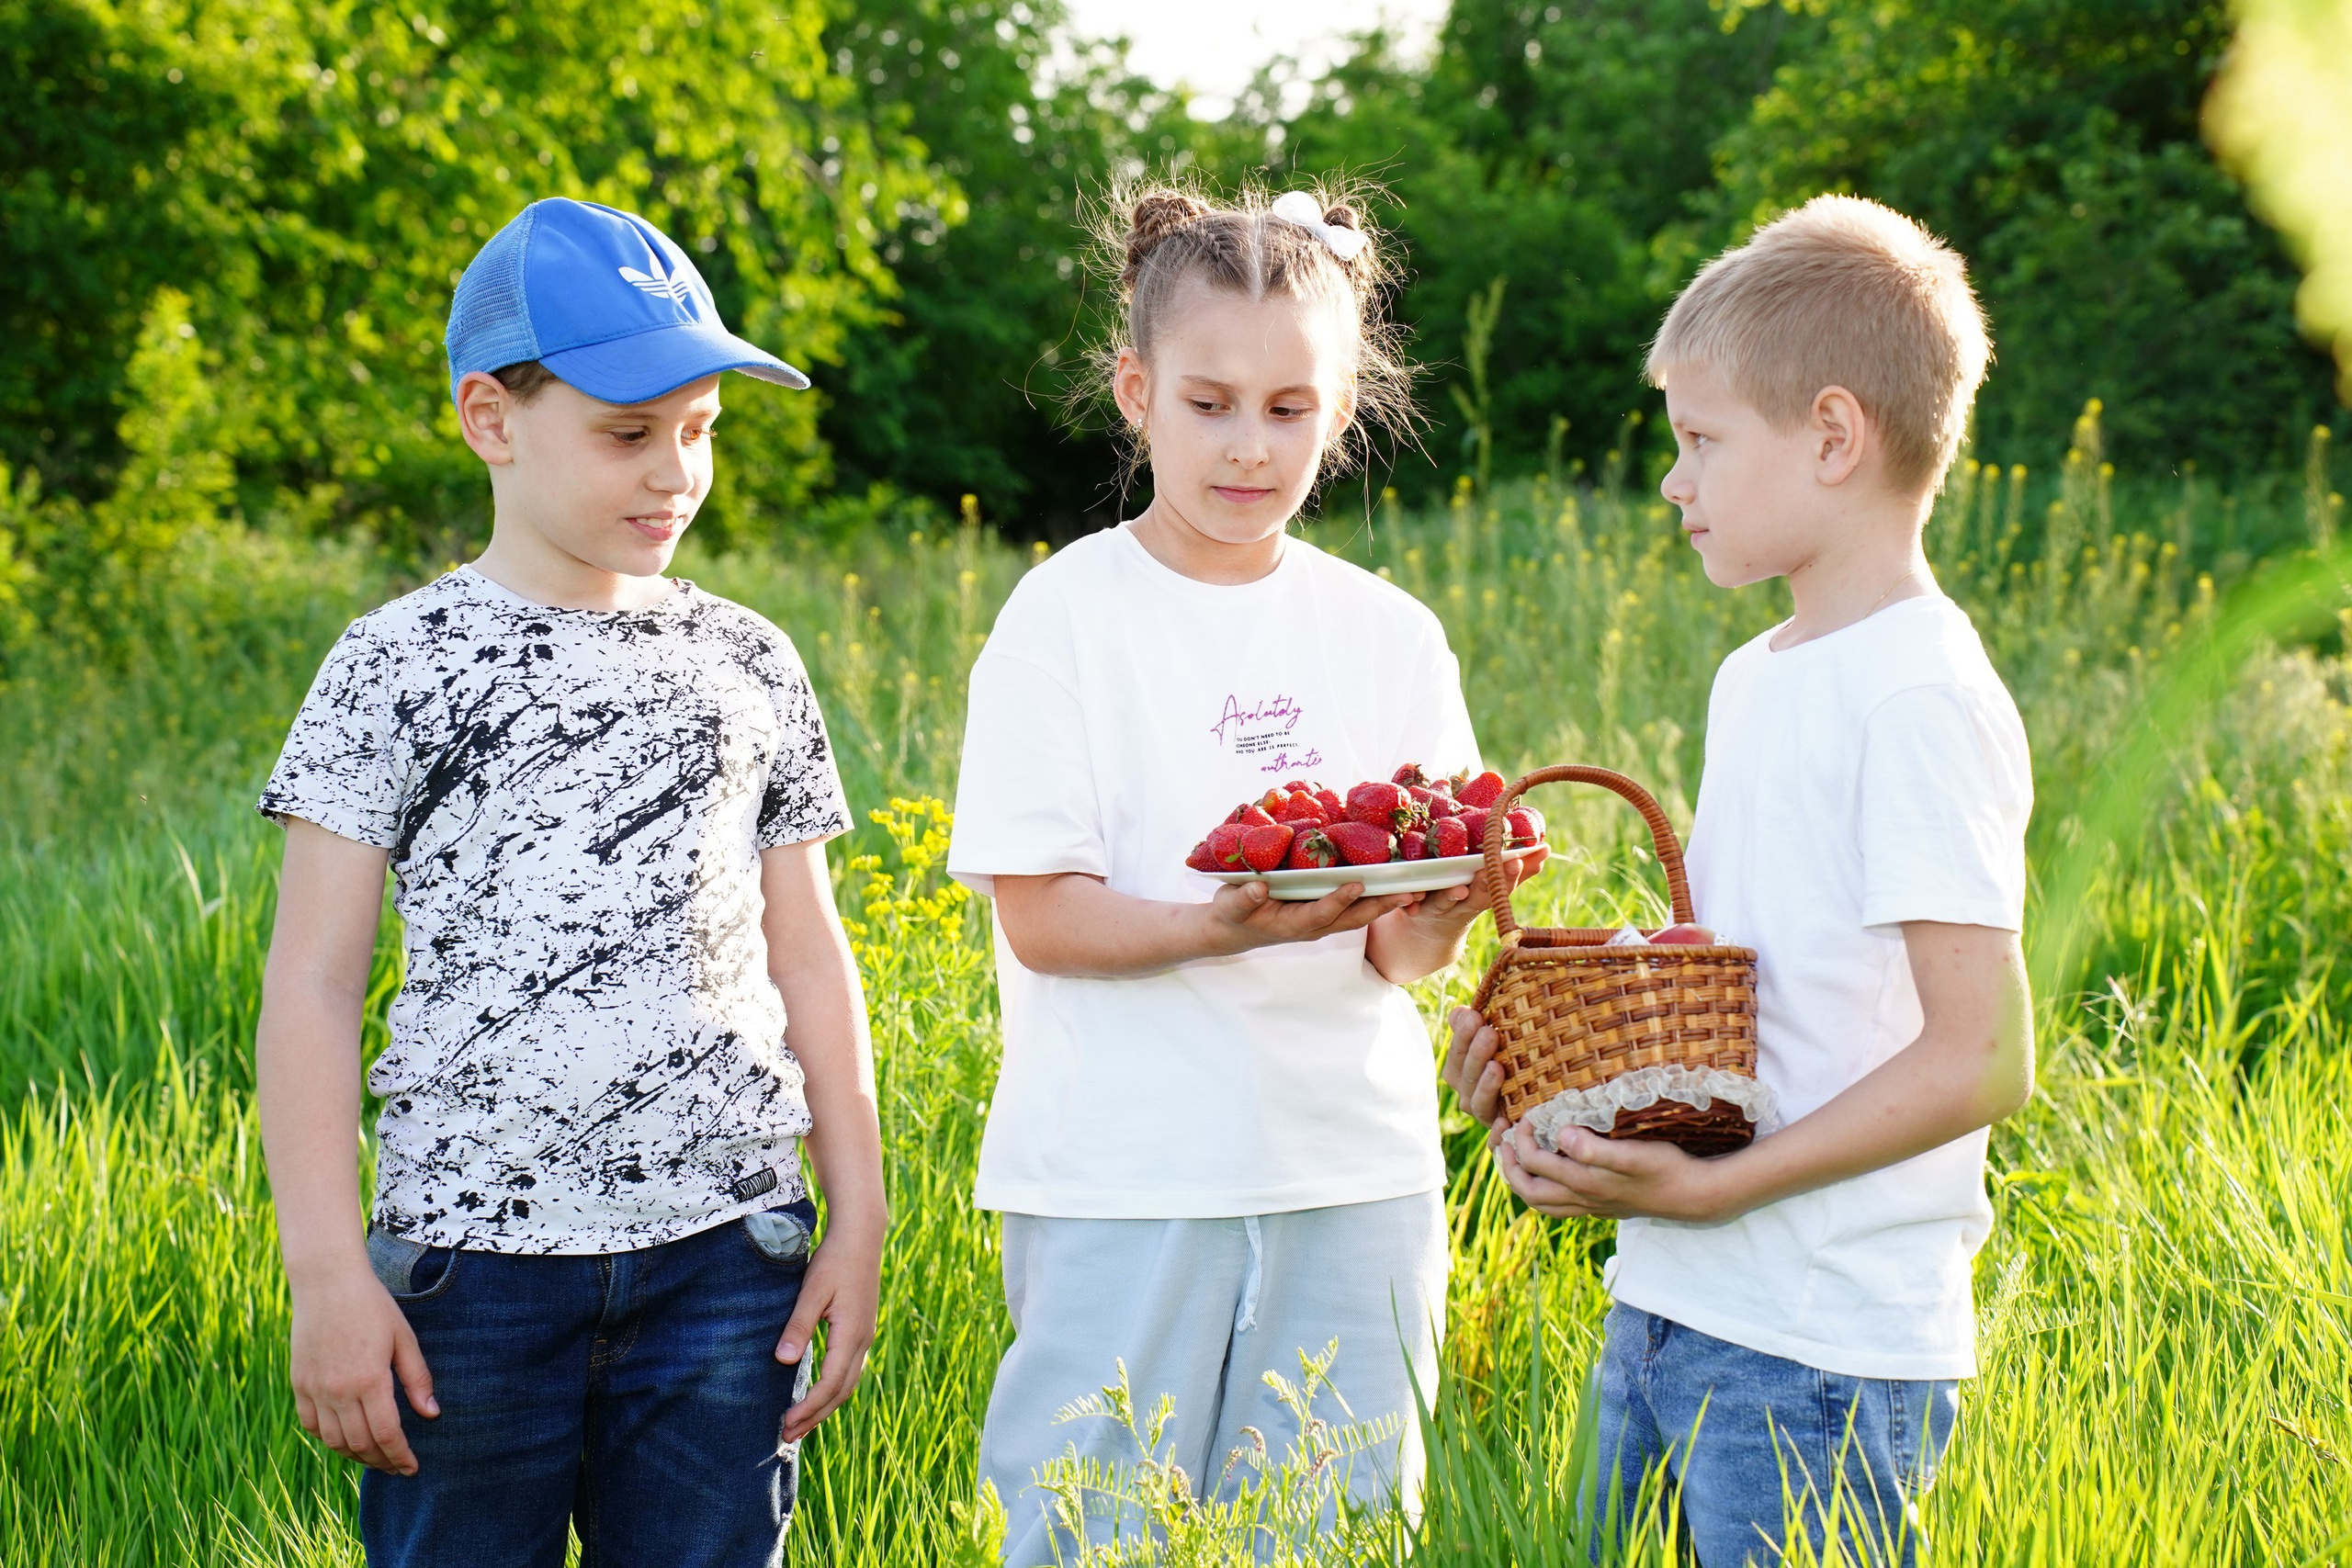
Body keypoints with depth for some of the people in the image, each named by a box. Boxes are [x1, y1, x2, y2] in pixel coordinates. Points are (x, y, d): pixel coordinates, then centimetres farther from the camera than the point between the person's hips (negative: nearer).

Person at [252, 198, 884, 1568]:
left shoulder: (749, 665, 10)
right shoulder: (398, 666, -1)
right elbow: (312, 987, -2)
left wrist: (859, 1220, 10)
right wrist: (329, 1274, -8)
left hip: (725, 1247, 3)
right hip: (474, 1249, -2)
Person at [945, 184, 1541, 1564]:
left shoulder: (1390, 633, 7)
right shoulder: (1068, 615, -3)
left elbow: (1414, 948, 5)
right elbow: (1039, 916, -8)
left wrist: (1421, 929, -18)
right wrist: (1225, 926, -24)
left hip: (1354, 1177, 3)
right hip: (1122, 1180, -3)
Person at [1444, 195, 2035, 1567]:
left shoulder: (1923, 698, -14)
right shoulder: (1754, 681, 13)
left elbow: (1984, 1058, -18)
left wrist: (1715, 1185, -19)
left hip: (1823, 1360, -8)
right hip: (1667, 1306, 8)